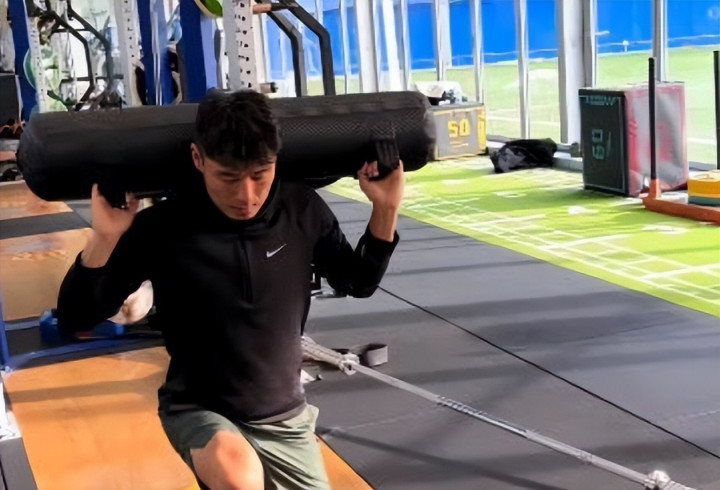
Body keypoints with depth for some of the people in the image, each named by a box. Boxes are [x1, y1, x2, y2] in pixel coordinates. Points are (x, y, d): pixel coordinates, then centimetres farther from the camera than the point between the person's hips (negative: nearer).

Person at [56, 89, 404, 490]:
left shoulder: (302, 211, -10)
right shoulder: (162, 229, -18)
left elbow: (360, 282, 6)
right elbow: (76, 318, -13)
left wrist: (385, 209, -8)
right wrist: (105, 239, -30)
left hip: (285, 416, 4)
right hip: (198, 411, -4)